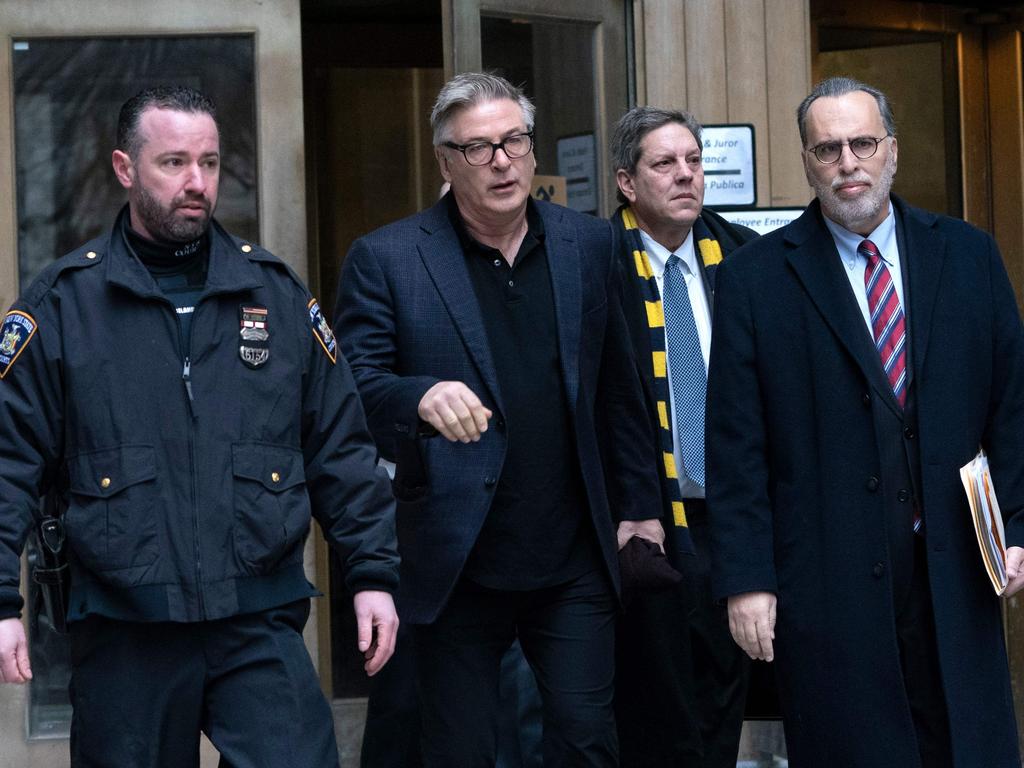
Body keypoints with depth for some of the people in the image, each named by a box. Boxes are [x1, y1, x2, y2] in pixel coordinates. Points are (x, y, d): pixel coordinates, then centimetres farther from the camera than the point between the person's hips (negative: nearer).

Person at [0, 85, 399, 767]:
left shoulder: (276, 293, 9)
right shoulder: (63, 302, 1)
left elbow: (341, 448, 12)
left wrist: (373, 571, 7)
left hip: (262, 631, 1)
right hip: (122, 631, -1)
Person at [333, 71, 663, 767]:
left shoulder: (590, 245, 8)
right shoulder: (385, 259, -1)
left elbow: (621, 389, 12)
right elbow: (353, 385, -9)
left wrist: (639, 506, 9)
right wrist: (421, 397, -29)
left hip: (574, 565, 2)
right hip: (456, 567, -2)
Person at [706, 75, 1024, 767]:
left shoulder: (968, 256, 8)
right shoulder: (755, 277, 0)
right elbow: (736, 444, -2)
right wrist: (746, 578, -7)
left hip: (954, 573, 2)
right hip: (826, 581, -2)